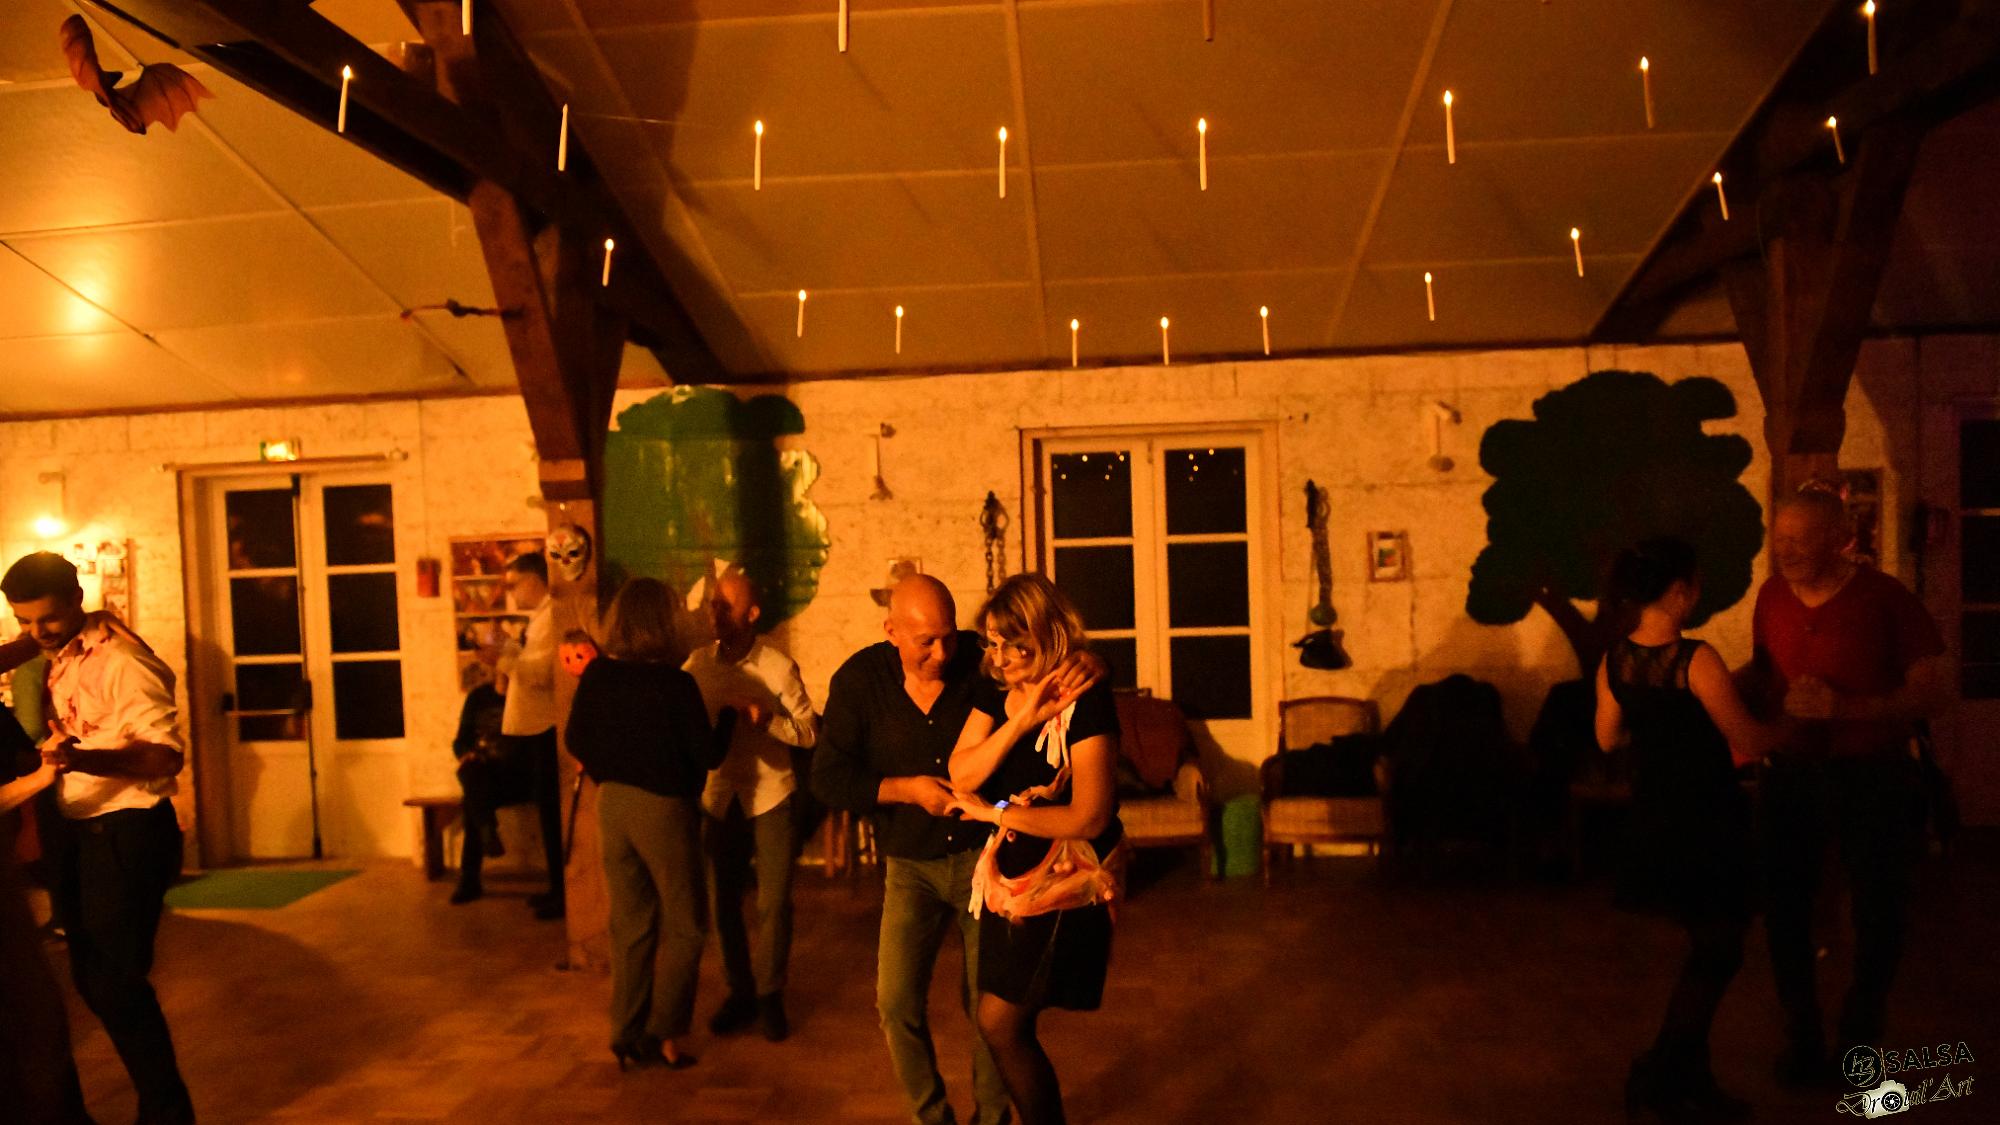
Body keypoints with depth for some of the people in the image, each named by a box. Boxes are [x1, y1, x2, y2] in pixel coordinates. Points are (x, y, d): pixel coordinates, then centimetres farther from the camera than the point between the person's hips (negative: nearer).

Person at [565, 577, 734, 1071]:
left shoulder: (596, 675, -3)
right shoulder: (675, 683, -18)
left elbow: (575, 740, 8)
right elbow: (707, 755, -14)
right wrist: (729, 717, 4)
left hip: (612, 804, 6)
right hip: (662, 808, -5)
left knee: (630, 924, 17)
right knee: (684, 926, 10)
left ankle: (627, 1033, 22)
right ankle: (662, 1034, 9)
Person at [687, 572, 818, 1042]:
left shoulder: (778, 666, -9)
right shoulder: (698, 663, 0)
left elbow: (811, 731, -9)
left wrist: (767, 719, -24)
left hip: (770, 796, -3)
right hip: (719, 796, 3)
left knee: (774, 902, 0)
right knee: (723, 901, 10)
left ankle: (770, 995, 19)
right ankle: (739, 992, 28)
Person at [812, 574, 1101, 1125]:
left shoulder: (982, 660, -12)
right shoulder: (859, 680, -8)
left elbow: (1048, 657, -4)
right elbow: (827, 778, -8)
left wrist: (1085, 661, -28)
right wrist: (906, 789, -19)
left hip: (984, 854, -1)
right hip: (912, 867, 1)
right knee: (897, 1005, -1)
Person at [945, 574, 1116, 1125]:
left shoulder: (1084, 701, -20)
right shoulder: (996, 690, 0)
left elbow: (1089, 818, -23)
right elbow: (961, 775, -8)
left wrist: (991, 811, -14)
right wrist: (1021, 720, -21)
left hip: (1064, 881, -7)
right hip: (1008, 870, 7)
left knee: (1001, 1023, -2)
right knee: (1009, 1025, 15)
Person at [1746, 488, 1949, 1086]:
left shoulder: (1885, 599, -14)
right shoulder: (1772, 596, -1)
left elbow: (1936, 690, -14)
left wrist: (1845, 708, -26)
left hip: (1870, 773, -3)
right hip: (1790, 770, 3)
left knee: (1879, 913, 9)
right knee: (1784, 908, 6)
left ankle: (1860, 1035, 31)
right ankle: (1802, 1041, 24)